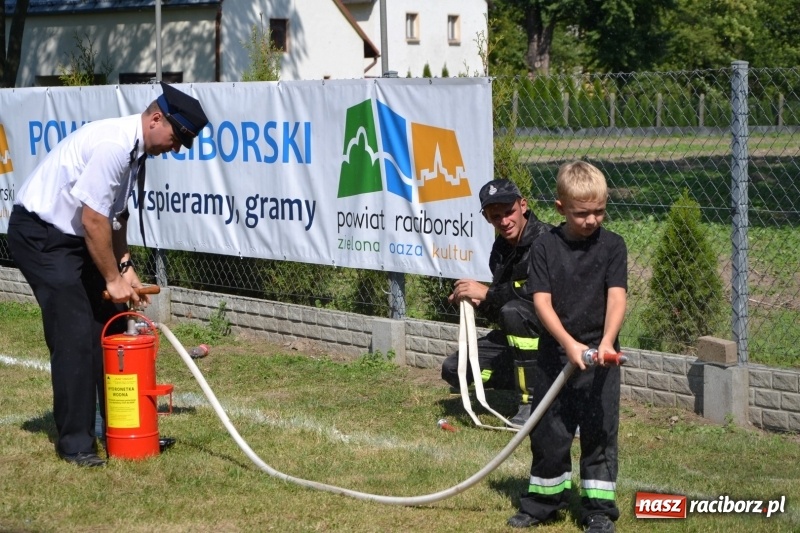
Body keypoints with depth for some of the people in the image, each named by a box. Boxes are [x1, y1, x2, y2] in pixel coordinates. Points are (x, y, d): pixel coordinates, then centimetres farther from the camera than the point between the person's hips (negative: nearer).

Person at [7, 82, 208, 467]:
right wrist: (113, 278, -16)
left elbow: (115, 215, 14)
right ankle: (75, 443, -3)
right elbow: (93, 220, -24)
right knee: (75, 335, -12)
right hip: (39, 233, -10)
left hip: (74, 234, 10)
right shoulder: (113, 145, -26)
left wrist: (124, 268, 6)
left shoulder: (136, 149, 4)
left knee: (110, 327, 8)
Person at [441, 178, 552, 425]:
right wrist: (480, 303, -13)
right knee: (454, 369, 0)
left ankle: (533, 400, -23)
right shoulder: (500, 249, 7)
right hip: (523, 335, 8)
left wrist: (488, 293, -27)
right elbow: (500, 314, 10)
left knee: (513, 311, -36)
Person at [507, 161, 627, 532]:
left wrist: (606, 342, -27)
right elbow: (542, 300, -8)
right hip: (554, 352, 1)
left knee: (599, 431, 1)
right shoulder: (545, 247, -2)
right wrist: (568, 343, -22)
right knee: (549, 432, 9)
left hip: (599, 354, -1)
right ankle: (543, 503, 24)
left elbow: (617, 297, -11)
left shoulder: (612, 245, -2)